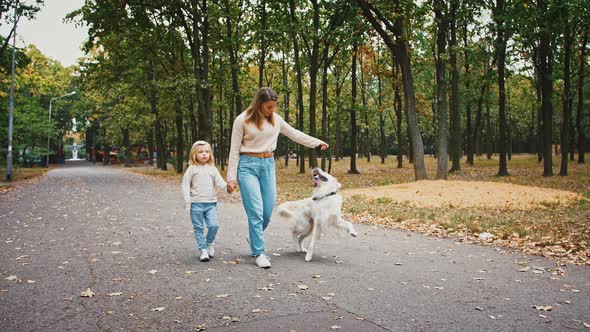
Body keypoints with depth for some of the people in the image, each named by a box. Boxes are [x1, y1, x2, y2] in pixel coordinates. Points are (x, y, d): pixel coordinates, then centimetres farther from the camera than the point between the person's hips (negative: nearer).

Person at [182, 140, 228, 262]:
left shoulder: (212, 169, 10)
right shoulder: (192, 169, 3)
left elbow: (219, 182, 2)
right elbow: (186, 185, 1)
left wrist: (226, 186, -20)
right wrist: (187, 200, -8)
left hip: (211, 203, 2)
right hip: (196, 203, -1)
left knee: (213, 225, -8)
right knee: (199, 228, 2)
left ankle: (210, 243, 18)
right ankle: (203, 250, 12)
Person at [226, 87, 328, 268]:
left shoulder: (275, 119, 7)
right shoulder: (243, 120, -6)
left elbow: (294, 134, 19)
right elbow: (234, 150, -4)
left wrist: (317, 142, 21)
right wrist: (231, 178, -7)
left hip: (268, 165, 5)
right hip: (248, 165, -5)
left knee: (268, 211, 4)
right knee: (256, 211, -10)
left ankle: (254, 238, 32)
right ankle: (259, 253, 0)